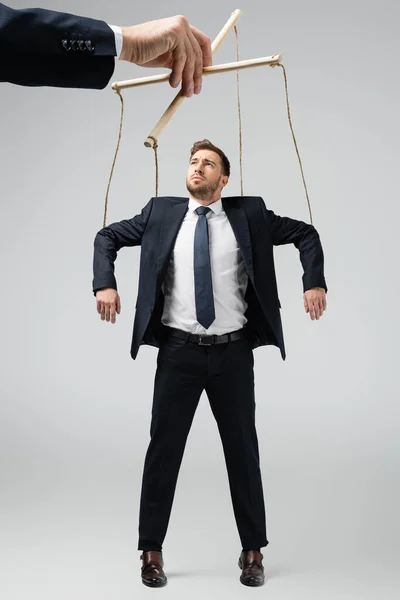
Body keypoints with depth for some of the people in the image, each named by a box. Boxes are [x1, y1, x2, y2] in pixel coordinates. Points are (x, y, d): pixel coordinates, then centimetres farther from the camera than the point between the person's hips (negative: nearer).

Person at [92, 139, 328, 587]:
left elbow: (305, 234, 10)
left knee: (243, 449, 9)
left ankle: (253, 551, 24)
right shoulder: (161, 212, 6)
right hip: (179, 350, 0)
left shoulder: (249, 213, 4)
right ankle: (152, 550, 19)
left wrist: (315, 283, -4)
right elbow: (107, 237, 12)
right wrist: (104, 284, -4)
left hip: (233, 351, 0)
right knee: (163, 448, 3)